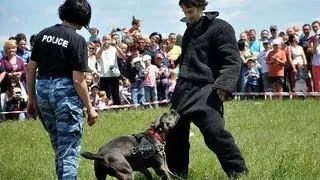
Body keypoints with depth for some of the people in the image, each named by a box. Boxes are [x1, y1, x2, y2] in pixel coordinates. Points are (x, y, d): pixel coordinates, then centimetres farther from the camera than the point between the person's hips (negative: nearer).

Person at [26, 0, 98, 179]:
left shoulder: (43, 34, 7)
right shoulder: (77, 40, -9)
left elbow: (31, 69, 8)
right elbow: (78, 80, -12)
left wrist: (32, 99, 16)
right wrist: (90, 107, -3)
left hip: (43, 90, 6)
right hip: (66, 92, -6)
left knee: (59, 147, 21)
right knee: (69, 149, -1)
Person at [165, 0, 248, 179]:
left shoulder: (221, 28, -5)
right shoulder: (190, 30, 19)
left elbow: (232, 61, -11)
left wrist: (224, 85, -25)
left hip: (205, 90, -8)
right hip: (183, 89, 8)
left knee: (214, 132, -22)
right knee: (174, 133, 13)